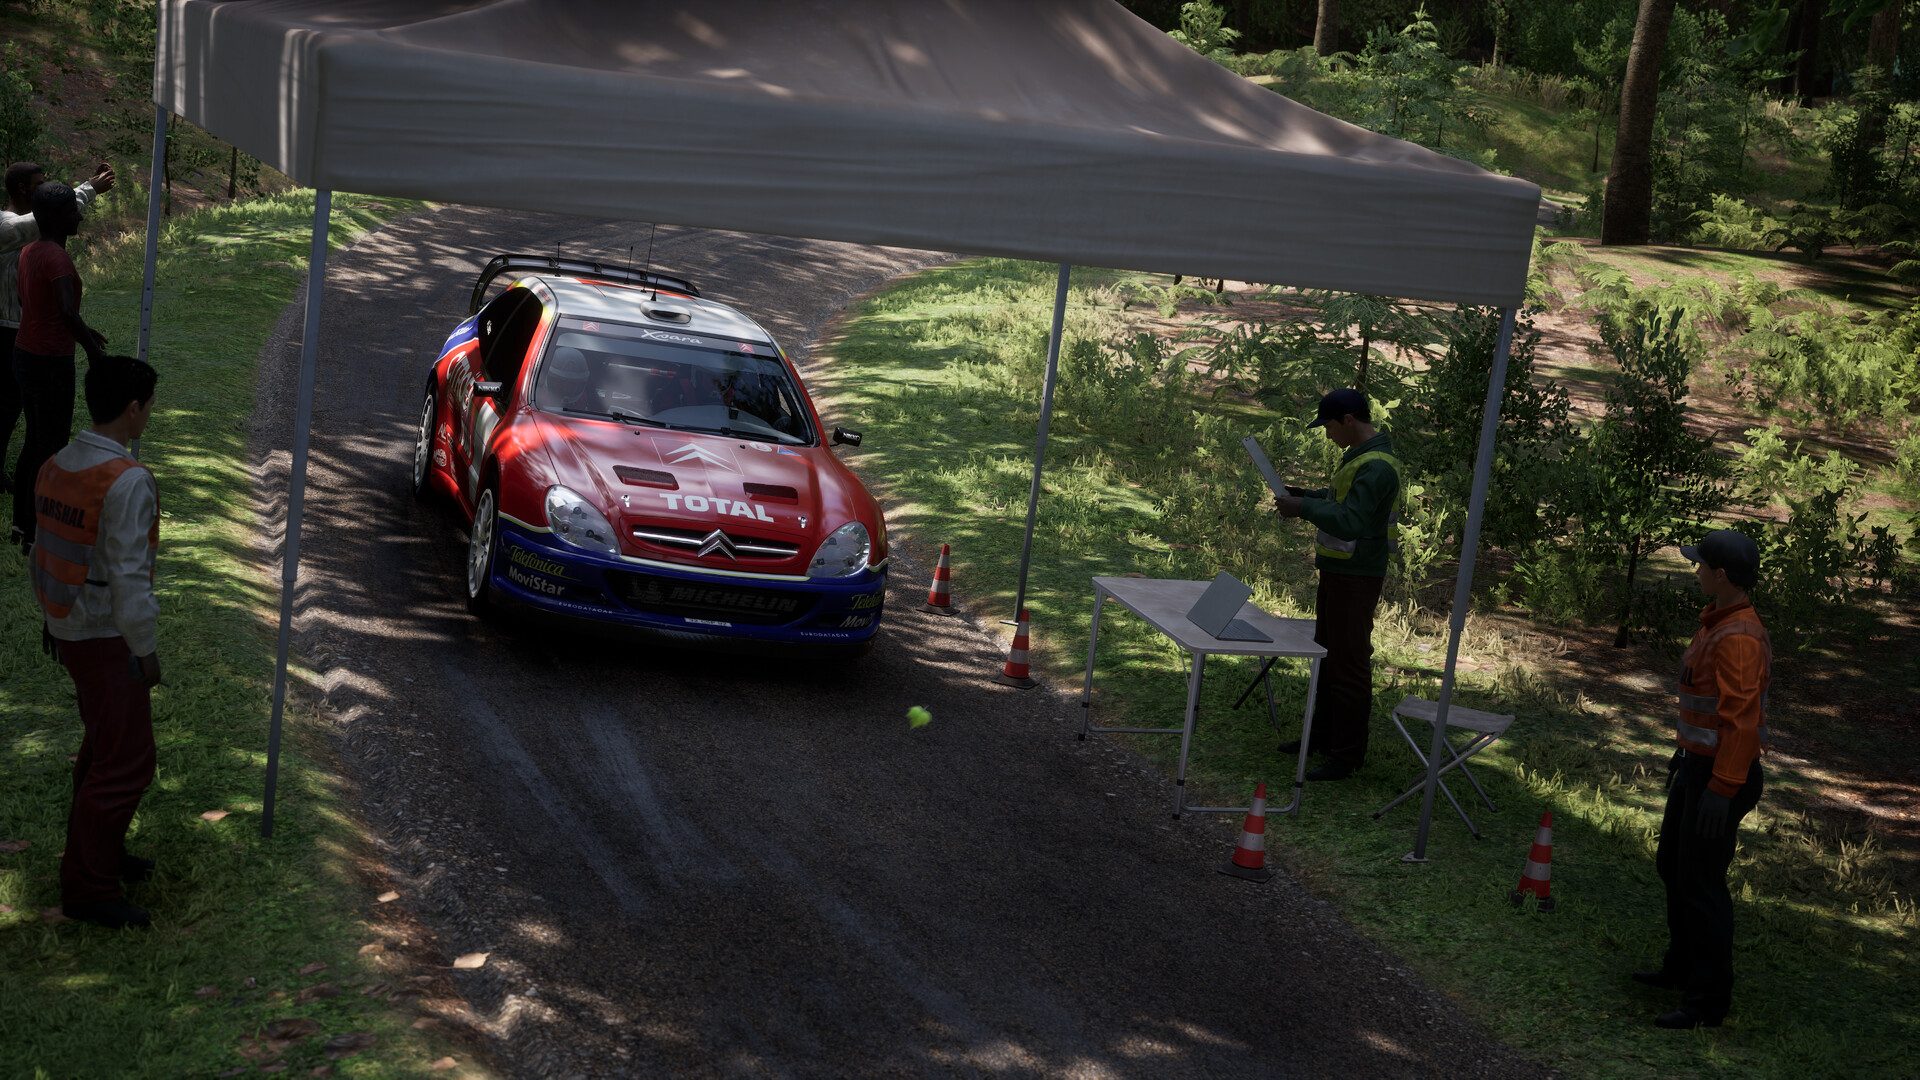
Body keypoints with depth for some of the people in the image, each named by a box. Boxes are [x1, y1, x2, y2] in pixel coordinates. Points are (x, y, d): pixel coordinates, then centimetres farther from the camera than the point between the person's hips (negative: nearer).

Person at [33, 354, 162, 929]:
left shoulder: (56, 466, 3)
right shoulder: (127, 481, -24)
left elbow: (44, 551, 10)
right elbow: (129, 575, -23)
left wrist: (51, 616, 21)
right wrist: (145, 649, -14)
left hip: (69, 628, 9)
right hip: (108, 639, -9)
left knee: (104, 743, 23)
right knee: (127, 762, 0)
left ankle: (100, 853, 36)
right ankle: (87, 886, 6)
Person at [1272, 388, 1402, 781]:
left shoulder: (1376, 466, -23)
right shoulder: (1358, 455, 10)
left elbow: (1351, 523, -30)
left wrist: (1303, 508, -24)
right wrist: (1307, 496, 10)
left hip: (1355, 579, -11)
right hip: (1336, 572, 11)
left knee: (1350, 665, -4)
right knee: (1327, 657, 19)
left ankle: (1348, 756, 3)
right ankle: (1322, 737, 32)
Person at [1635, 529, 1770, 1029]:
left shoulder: (1739, 638, -23)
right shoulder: (1716, 624, 9)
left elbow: (1742, 720, -27)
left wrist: (1721, 789, -28)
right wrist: (1684, 753, 26)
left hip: (1719, 777, -11)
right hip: (1697, 764, 11)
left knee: (1701, 882, -4)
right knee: (1673, 865, 22)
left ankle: (1707, 1001, 5)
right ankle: (1682, 967, 37)